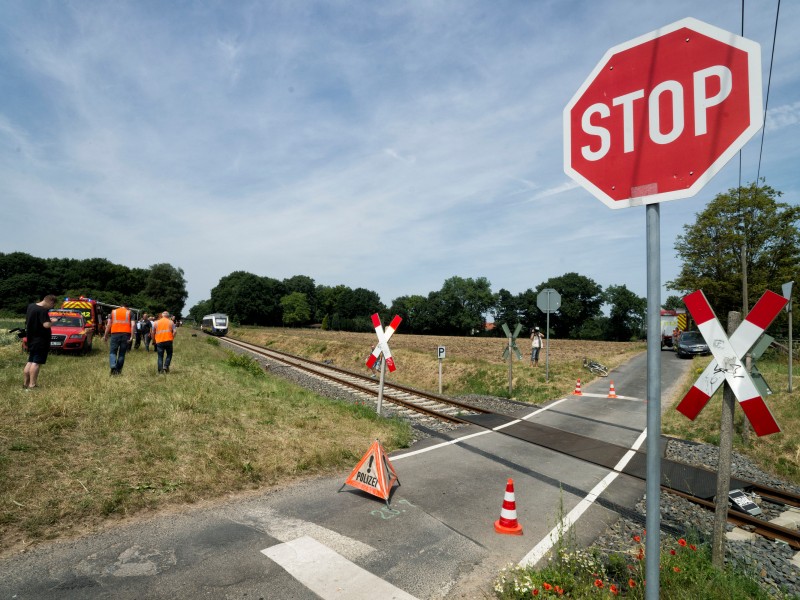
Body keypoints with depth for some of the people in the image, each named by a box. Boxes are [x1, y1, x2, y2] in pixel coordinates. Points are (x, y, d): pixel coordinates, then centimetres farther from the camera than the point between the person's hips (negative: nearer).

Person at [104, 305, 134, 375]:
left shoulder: (113, 311, 14)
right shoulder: (129, 312, 10)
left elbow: (108, 324, 6)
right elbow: (132, 325, -3)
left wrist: (105, 335, 10)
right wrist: (132, 336, -7)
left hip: (115, 333, 0)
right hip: (126, 334, 0)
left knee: (112, 351, 5)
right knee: (122, 353, 8)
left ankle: (113, 366, -18)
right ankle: (118, 370, 12)